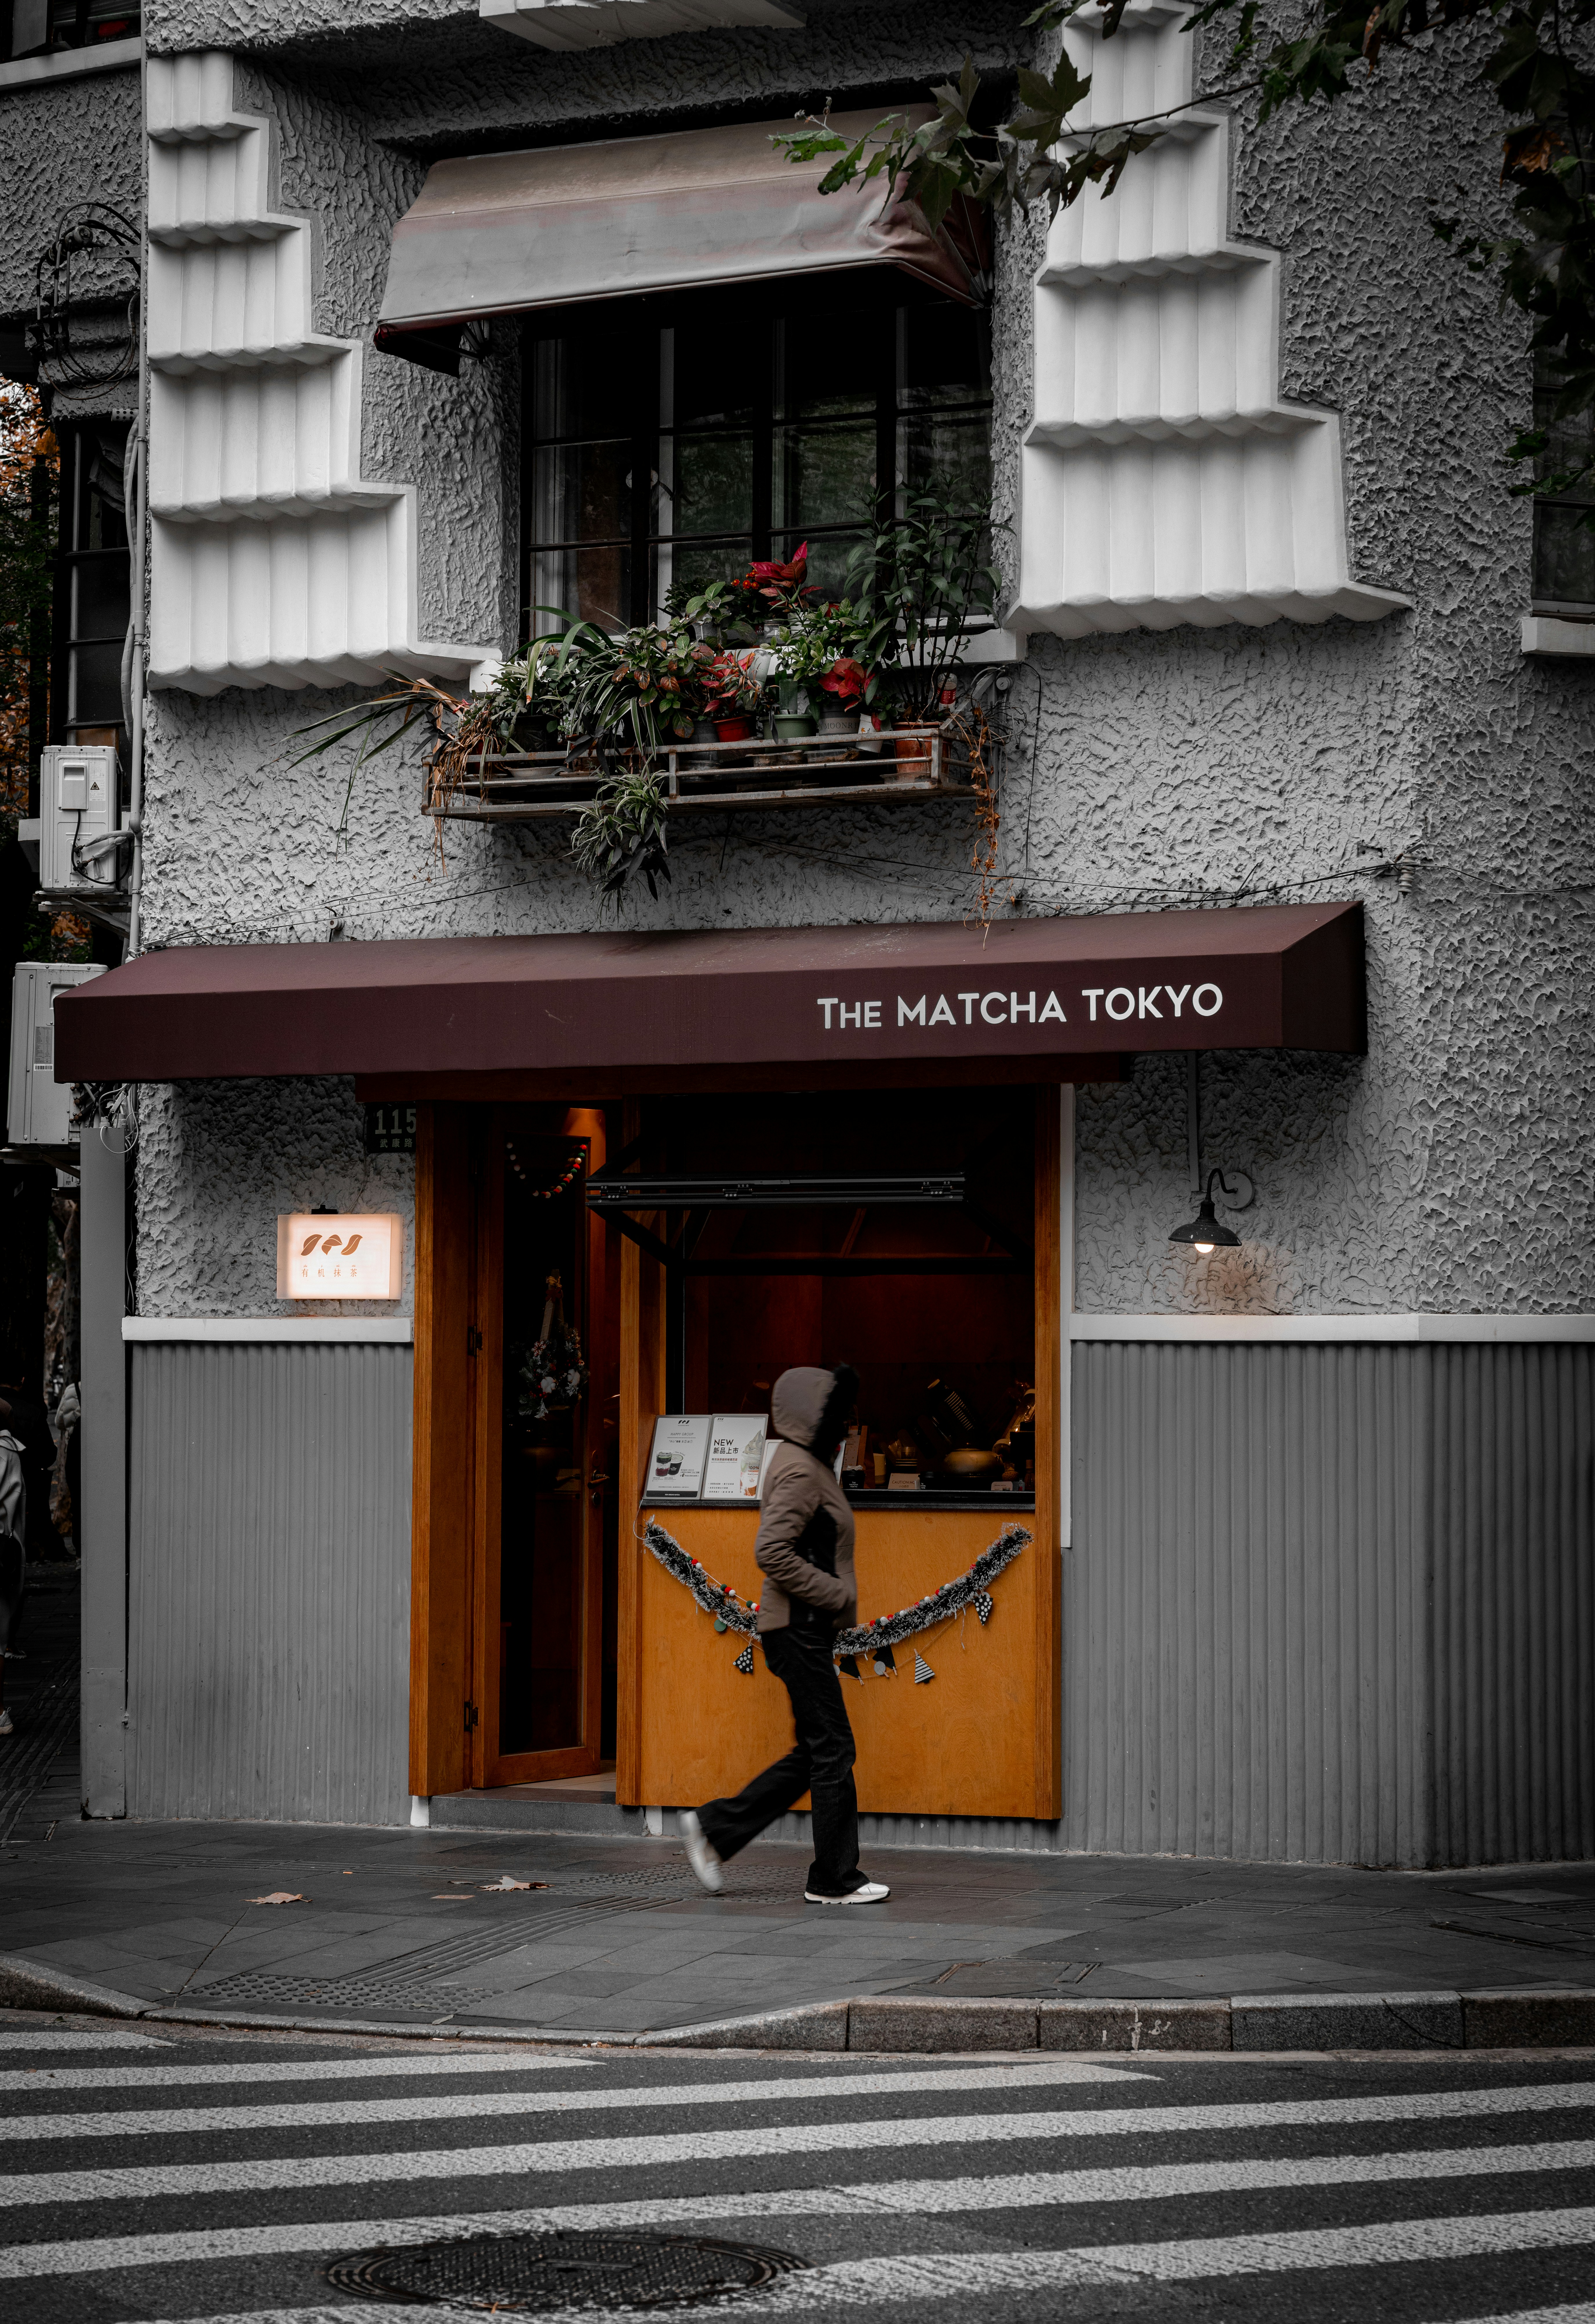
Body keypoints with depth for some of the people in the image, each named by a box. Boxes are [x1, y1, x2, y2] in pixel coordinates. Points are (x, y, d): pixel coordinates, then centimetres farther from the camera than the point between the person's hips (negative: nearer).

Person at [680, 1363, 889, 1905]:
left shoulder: (810, 1465, 18)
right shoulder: (799, 1471, -14)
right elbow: (772, 1552, -24)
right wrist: (837, 1595, -19)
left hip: (806, 1630, 10)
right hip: (800, 1629, -10)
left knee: (814, 1753, 11)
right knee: (832, 1749, -5)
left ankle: (715, 1828, 15)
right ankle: (834, 1880, 2)